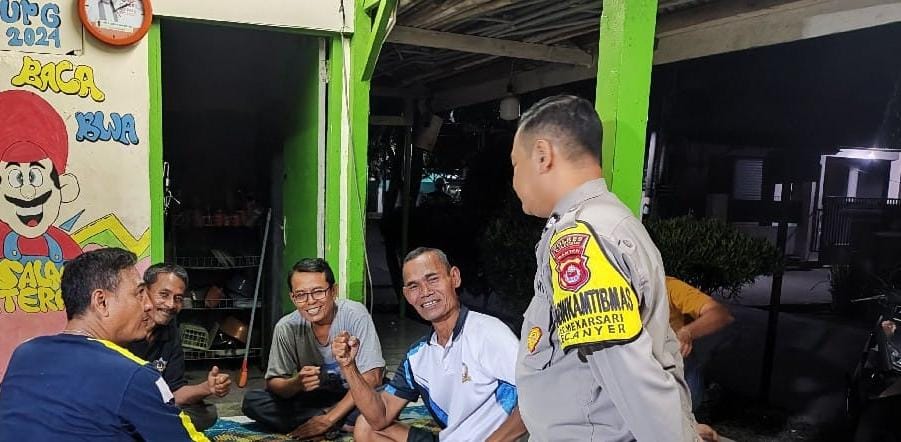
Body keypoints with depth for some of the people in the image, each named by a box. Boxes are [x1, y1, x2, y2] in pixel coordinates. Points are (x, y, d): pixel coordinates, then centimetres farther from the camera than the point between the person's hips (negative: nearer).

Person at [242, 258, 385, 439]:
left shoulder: (355, 314, -20)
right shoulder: (286, 328, -12)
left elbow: (371, 377, -22)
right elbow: (273, 383, -7)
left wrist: (328, 419, -25)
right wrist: (297, 383, -30)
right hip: (313, 399, 4)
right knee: (252, 401, -17)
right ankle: (342, 424, -11)